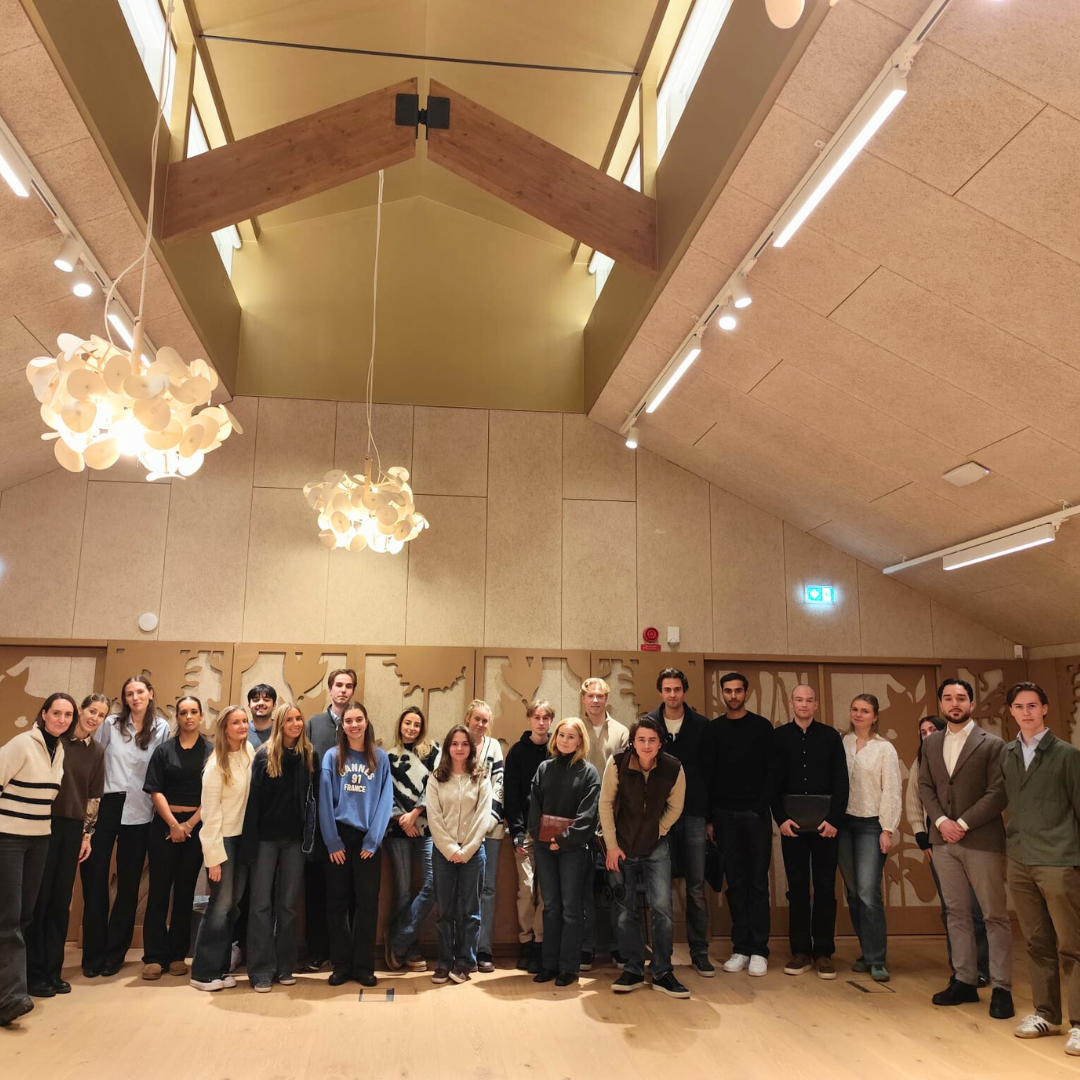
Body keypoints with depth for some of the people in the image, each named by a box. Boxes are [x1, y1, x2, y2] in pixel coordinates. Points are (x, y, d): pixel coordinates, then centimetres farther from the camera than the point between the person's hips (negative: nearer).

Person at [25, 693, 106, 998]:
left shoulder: (97, 752, 9)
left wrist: (87, 834, 10)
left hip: (73, 828, 4)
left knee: (61, 900, 9)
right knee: (38, 897, 1)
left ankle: (53, 971, 18)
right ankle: (34, 973, 11)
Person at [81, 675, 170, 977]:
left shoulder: (162, 729, 1)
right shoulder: (111, 724, 2)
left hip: (139, 814, 0)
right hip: (106, 807, 0)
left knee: (129, 883, 8)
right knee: (95, 878, 1)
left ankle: (114, 953, 20)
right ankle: (93, 953, 14)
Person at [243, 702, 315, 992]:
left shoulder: (309, 756, 3)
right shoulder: (264, 755, -5)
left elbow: (311, 798, 5)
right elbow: (253, 799, -7)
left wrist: (310, 836, -2)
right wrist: (250, 841, -11)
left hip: (294, 838, 2)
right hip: (266, 837, -2)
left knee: (288, 903, 9)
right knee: (261, 903, 1)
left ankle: (285, 967, 18)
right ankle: (261, 970, 7)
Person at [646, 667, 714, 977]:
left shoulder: (701, 725, 4)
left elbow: (708, 771, 5)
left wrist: (709, 813, 0)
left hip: (693, 813, 0)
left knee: (696, 887, 4)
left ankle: (699, 952, 13)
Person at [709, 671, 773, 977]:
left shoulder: (762, 727, 1)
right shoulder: (714, 729, 6)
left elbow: (770, 772, -2)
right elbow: (709, 775, 7)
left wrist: (762, 808, -11)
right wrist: (710, 818, 2)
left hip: (756, 814, -2)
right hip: (725, 815, 2)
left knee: (757, 882, 1)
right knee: (735, 883, 6)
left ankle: (759, 950, 7)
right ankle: (740, 948, 13)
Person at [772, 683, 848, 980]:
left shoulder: (830, 736, 4)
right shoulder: (779, 737, 5)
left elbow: (841, 782, 0)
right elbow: (773, 782, 3)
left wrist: (834, 819, -10)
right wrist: (781, 818, -8)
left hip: (825, 825, 0)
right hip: (792, 825, 0)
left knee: (825, 888, 4)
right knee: (797, 889, 5)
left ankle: (823, 953, 13)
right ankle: (800, 952, 13)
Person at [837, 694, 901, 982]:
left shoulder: (885, 748, -1)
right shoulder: (841, 744, 6)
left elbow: (892, 791, -3)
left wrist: (887, 829, -8)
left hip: (871, 825, -3)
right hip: (844, 823, 3)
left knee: (869, 893, -11)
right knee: (853, 893, 9)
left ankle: (877, 961, -1)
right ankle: (866, 953, 21)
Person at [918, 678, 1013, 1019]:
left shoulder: (991, 744, -6)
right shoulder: (931, 743, 10)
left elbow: (997, 794, -11)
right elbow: (925, 786, 8)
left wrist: (963, 824, -15)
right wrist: (941, 821, -8)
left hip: (982, 840, -5)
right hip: (944, 839, 5)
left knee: (995, 915, 2)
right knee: (956, 912, 11)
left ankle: (1001, 988, 10)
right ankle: (964, 981, 20)